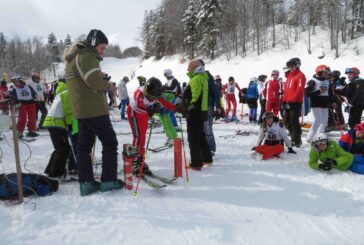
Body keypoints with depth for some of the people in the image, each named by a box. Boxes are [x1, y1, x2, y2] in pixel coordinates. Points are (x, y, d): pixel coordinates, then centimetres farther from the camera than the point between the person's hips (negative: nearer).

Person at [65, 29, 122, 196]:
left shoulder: (72, 58, 19)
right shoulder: (86, 56, -13)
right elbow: (95, 82, -23)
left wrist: (100, 78, 5)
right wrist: (106, 83, -3)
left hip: (80, 110, 9)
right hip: (94, 109, -9)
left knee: (84, 145, 9)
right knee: (110, 142, 1)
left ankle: (86, 183, 12)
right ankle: (108, 180, 4)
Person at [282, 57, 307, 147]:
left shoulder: (300, 76, -6)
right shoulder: (289, 75, 19)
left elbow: (299, 90, -16)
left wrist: (292, 100, -20)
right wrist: (284, 100, 12)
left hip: (296, 103, -9)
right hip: (288, 103, 9)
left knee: (294, 122, -8)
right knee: (287, 122, 12)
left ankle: (297, 141, 0)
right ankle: (294, 138, 24)